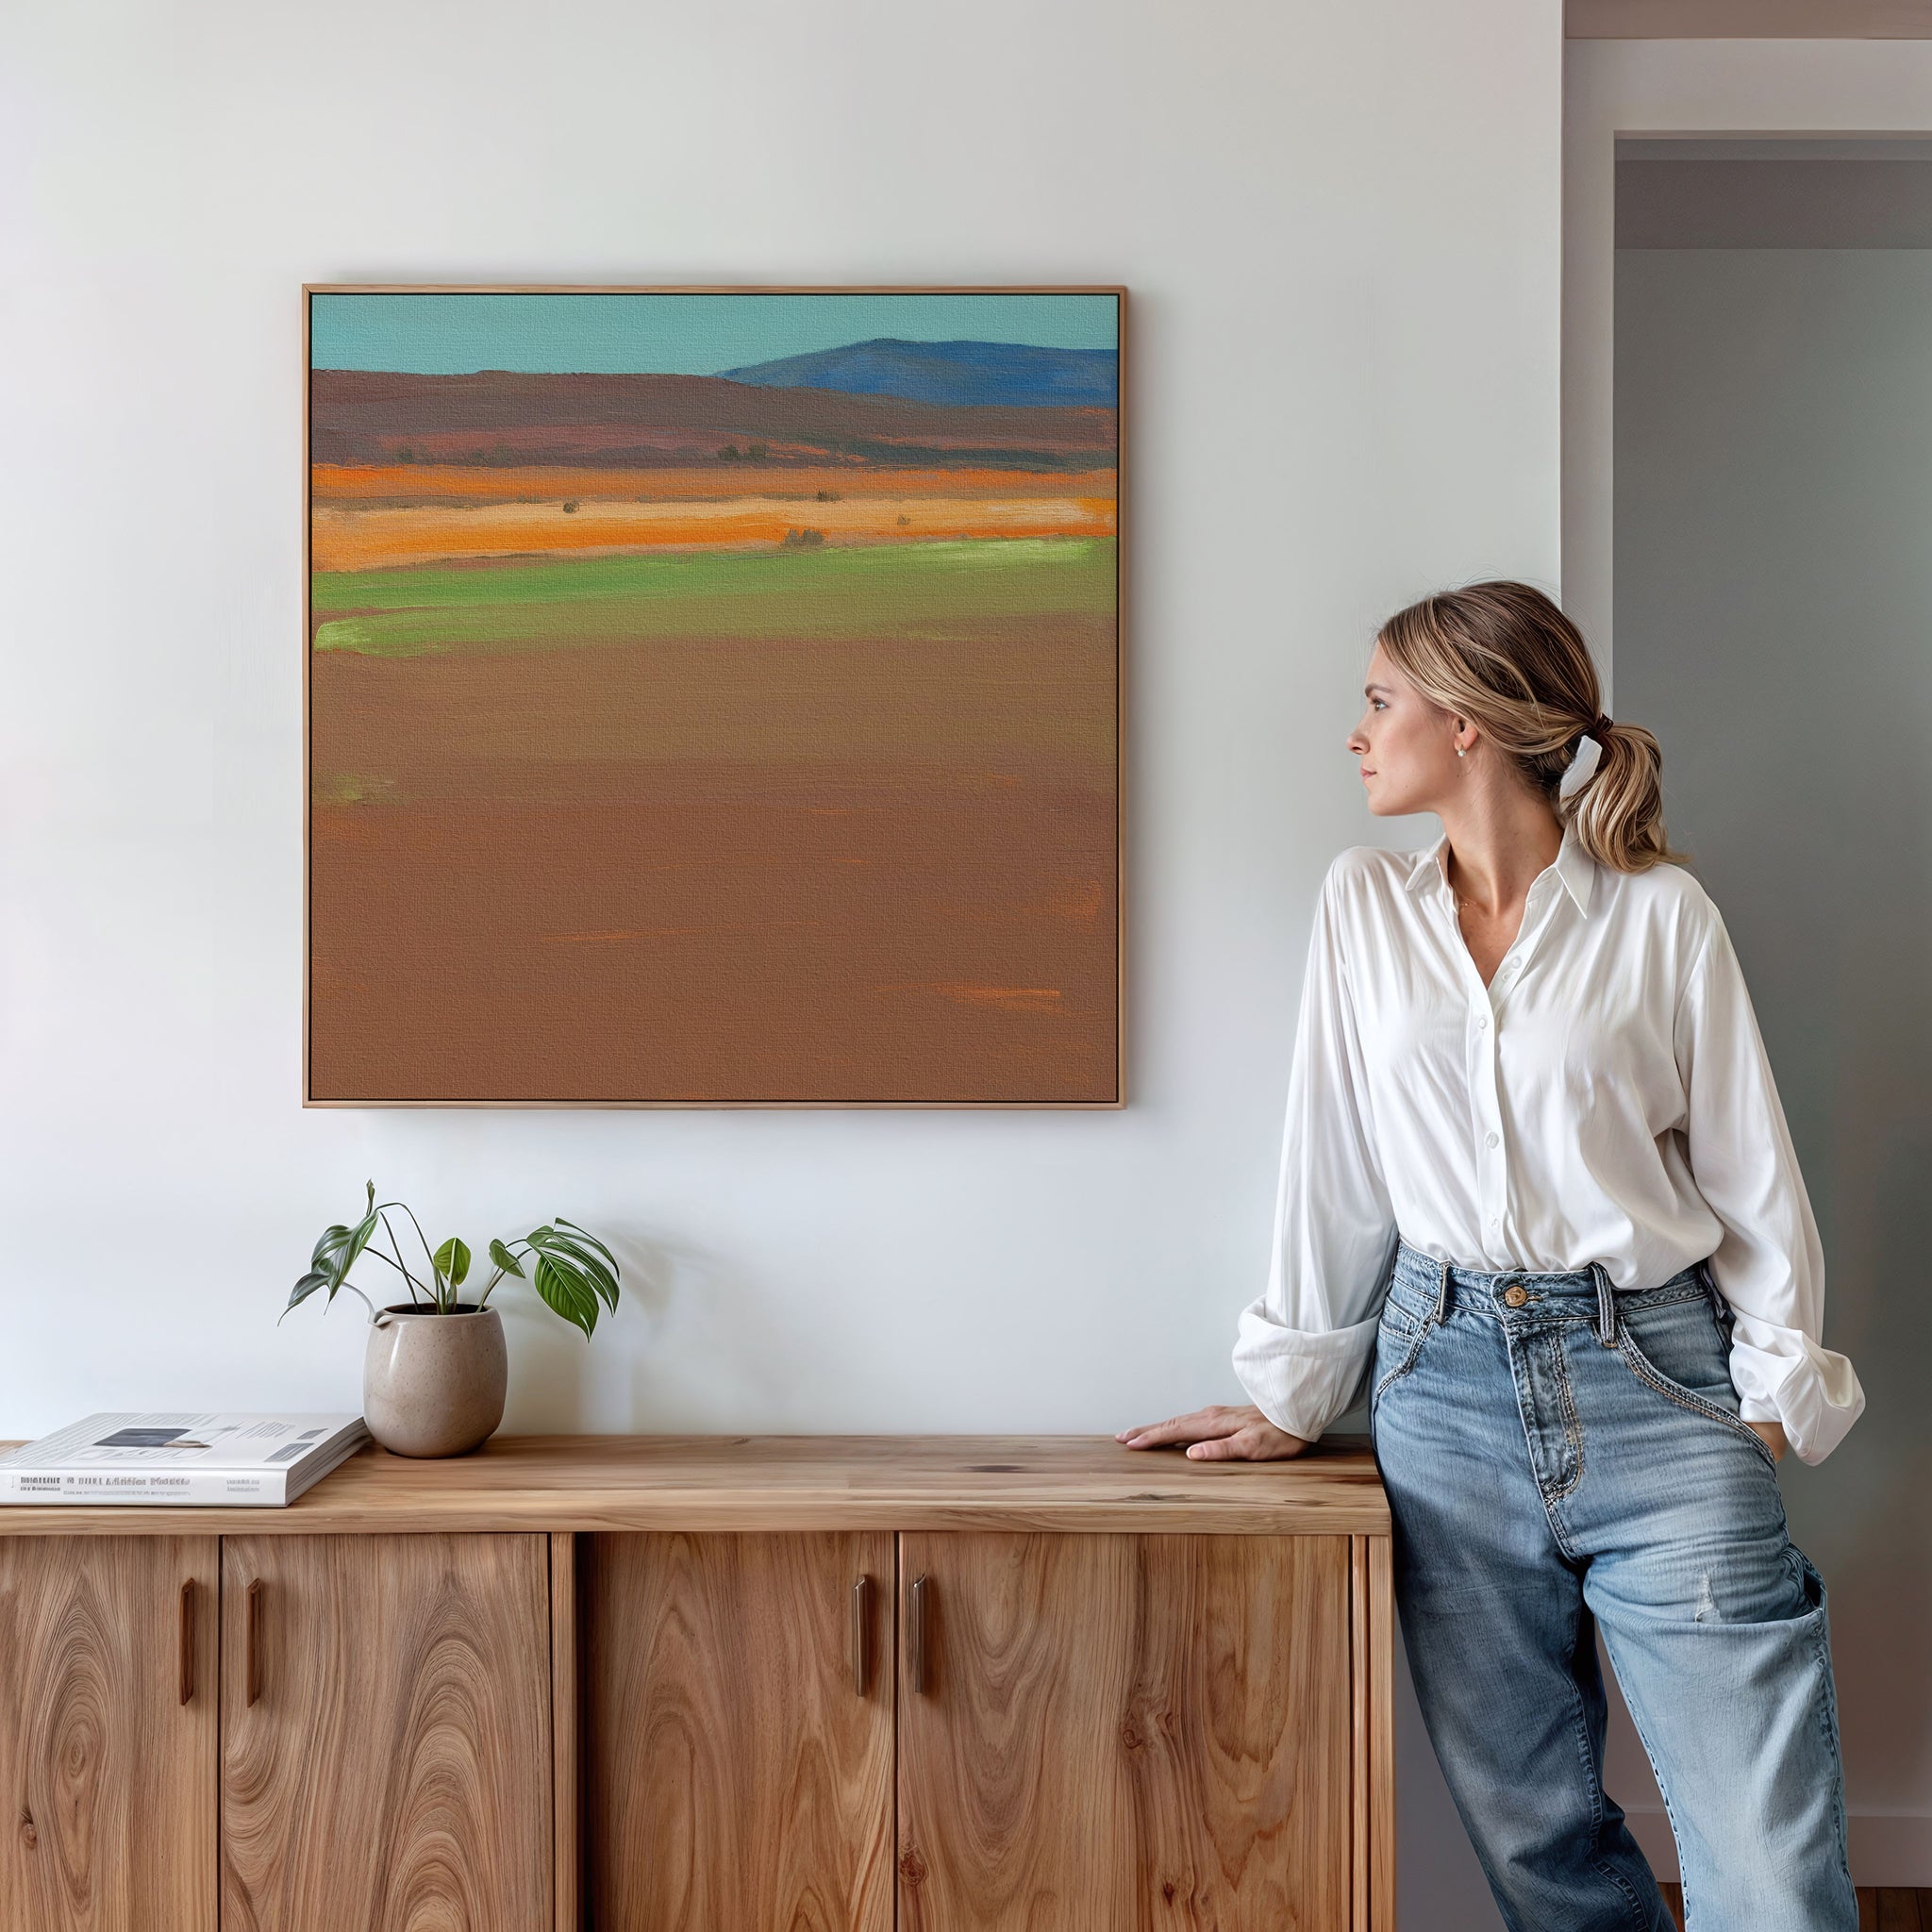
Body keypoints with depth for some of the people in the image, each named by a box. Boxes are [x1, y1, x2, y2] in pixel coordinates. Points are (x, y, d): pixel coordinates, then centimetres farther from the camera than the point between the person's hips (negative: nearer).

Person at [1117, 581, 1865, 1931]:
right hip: (1447, 1379, 3)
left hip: (1652, 1378, -2)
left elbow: (1749, 1167, 3)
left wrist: (1777, 1389, -3)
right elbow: (1335, 1161, 9)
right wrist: (1295, 1395, 10)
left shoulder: (1660, 912, 0)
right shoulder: (1364, 905, 8)